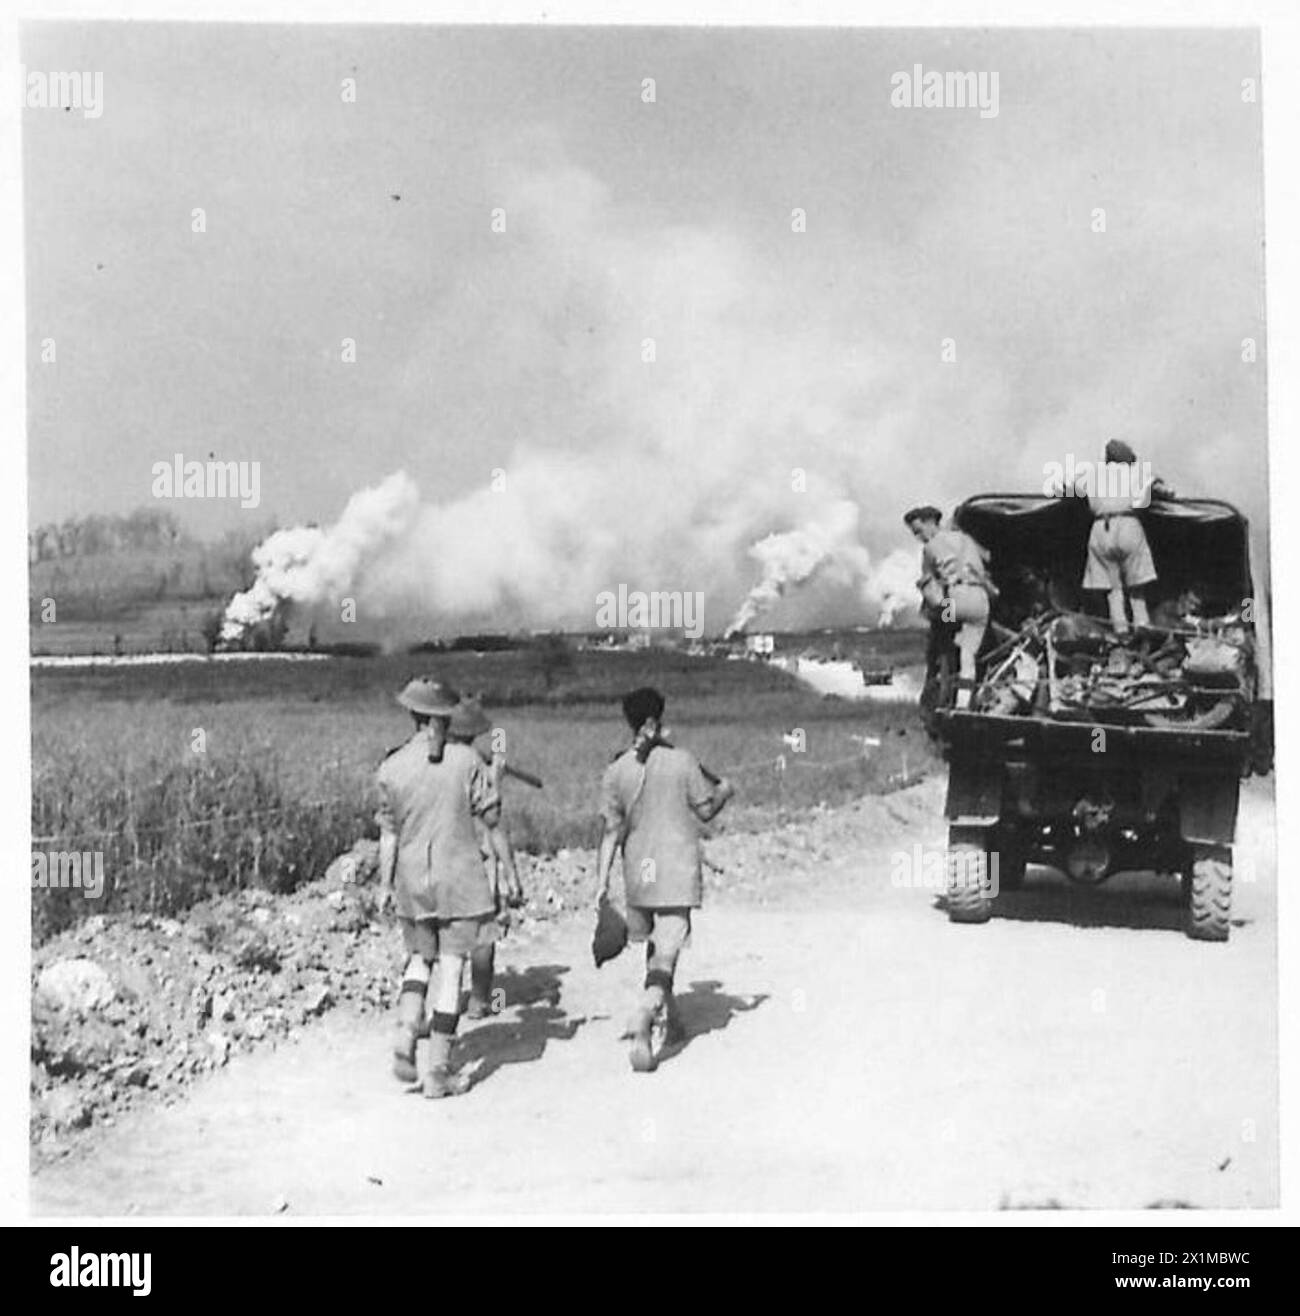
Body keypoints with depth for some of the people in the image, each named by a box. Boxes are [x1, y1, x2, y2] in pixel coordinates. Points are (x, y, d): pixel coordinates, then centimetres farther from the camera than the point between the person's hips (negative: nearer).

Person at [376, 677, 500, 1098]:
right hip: (460, 873, -2)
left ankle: (405, 1036, 0)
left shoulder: (392, 768, -4)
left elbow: (388, 832, 1)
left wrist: (385, 884, 11)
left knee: (420, 958, 21)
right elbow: (487, 807, 1)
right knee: (451, 966, 4)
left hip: (412, 876, 2)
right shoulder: (466, 759, -8)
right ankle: (438, 1070, 6)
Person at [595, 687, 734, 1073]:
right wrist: (724, 791, 21)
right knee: (666, 951, -6)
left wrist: (602, 881, 0)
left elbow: (612, 830, -3)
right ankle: (643, 1017, -26)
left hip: (638, 872, 4)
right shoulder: (683, 761, -8)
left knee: (655, 945, 23)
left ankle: (667, 1011, 38)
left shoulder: (616, 771, -2)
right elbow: (705, 810, 0)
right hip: (677, 871, -3)